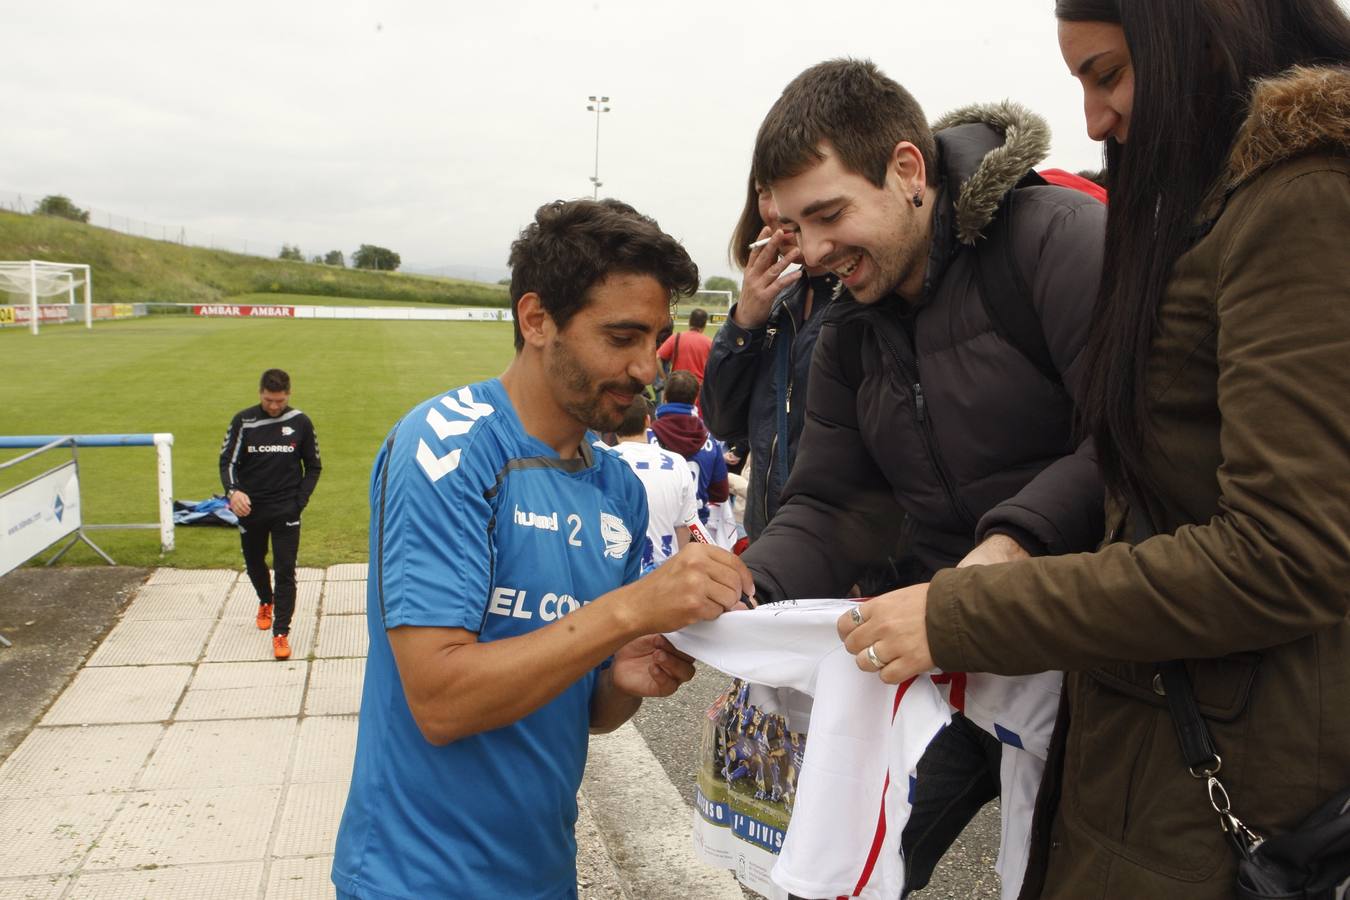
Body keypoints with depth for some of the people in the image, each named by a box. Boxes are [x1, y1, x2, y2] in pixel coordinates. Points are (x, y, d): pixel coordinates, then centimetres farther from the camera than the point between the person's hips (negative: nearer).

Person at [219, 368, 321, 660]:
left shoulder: (300, 423, -3)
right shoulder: (243, 421, -4)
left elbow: (313, 466, 6)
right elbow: (227, 461, -2)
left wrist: (301, 500, -5)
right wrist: (233, 491, -21)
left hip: (286, 510, -2)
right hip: (250, 508, 2)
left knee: (285, 570, -7)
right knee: (254, 563, 19)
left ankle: (281, 633, -1)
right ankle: (266, 602, 49)